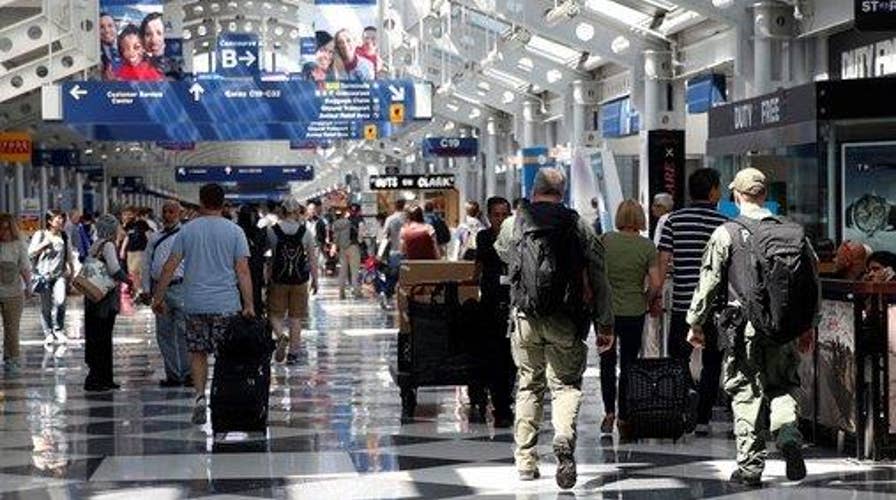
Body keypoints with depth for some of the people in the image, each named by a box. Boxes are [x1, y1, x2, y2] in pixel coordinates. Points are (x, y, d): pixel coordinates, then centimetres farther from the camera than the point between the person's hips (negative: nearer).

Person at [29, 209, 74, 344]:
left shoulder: (64, 237, 10)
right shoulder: (40, 235, 1)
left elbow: (69, 258, 17)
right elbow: (30, 253, -3)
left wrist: (72, 272, 14)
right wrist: (44, 245, -14)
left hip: (60, 275, 1)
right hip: (44, 275, -1)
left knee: (60, 301, -19)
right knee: (46, 307, 3)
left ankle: (58, 329, -1)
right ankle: (48, 334, 16)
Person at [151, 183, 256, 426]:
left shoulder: (187, 230, 3)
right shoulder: (234, 231, 0)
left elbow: (169, 267, 0)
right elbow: (243, 272, -6)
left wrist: (158, 297, 8)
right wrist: (249, 305, -6)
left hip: (195, 304, 1)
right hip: (226, 305, -1)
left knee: (197, 352, 11)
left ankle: (200, 395, -4)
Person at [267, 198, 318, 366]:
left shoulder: (272, 231, -4)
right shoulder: (306, 231, -3)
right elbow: (312, 257, -1)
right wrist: (315, 280, 7)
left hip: (278, 280, -1)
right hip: (300, 280, 1)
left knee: (275, 314, 10)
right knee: (296, 318, 10)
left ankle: (281, 336, -19)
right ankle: (293, 353, 10)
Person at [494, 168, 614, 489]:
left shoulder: (513, 225, 3)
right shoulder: (580, 228, 1)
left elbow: (502, 253, 26)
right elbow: (599, 280, 1)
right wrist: (605, 325, 6)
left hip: (526, 318, 1)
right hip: (567, 321, -1)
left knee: (528, 387, 13)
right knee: (566, 384, 6)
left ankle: (526, 461, 15)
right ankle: (564, 438, -22)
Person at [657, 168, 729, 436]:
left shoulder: (674, 220, 1)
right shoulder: (724, 224, -3)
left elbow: (663, 261, -2)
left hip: (682, 303, 1)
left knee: (676, 363, 10)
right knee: (712, 364, 8)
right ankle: (702, 419, 6)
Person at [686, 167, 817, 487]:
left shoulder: (726, 234, -5)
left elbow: (708, 282, -4)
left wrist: (696, 324, 7)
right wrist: (808, 327, 19)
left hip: (744, 328, -3)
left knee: (746, 393, 5)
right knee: (783, 387, 17)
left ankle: (750, 466, 5)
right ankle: (789, 433, -10)